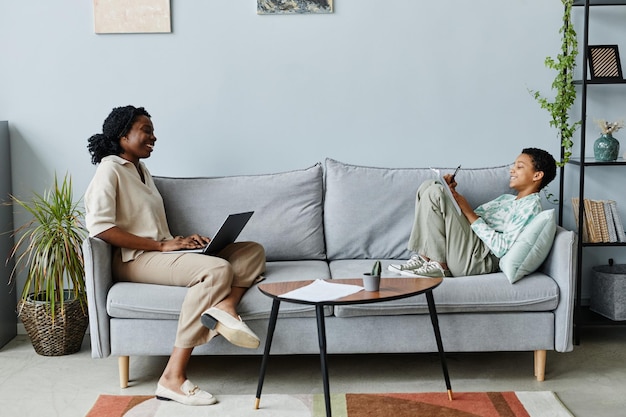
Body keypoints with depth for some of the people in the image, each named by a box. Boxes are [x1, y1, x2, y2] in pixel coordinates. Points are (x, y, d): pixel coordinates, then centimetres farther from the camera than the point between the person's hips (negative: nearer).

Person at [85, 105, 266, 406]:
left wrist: (181, 240, 2)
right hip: (135, 259, -9)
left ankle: (225, 305, -36)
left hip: (160, 252, 9)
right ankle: (173, 378, -33)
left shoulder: (141, 170, 23)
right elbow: (99, 226, -19)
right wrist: (161, 244, -19)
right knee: (217, 269, -33)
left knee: (253, 251, -2)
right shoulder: (110, 170, -5)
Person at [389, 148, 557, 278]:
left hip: (478, 261, -9)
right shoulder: (507, 198, 25)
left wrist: (469, 212, -13)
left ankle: (437, 264, -14)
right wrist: (453, 193, 6)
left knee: (434, 193, -17)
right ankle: (424, 256, -4)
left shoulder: (531, 205, -6)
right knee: (429, 186, 5)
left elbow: (502, 248, -18)